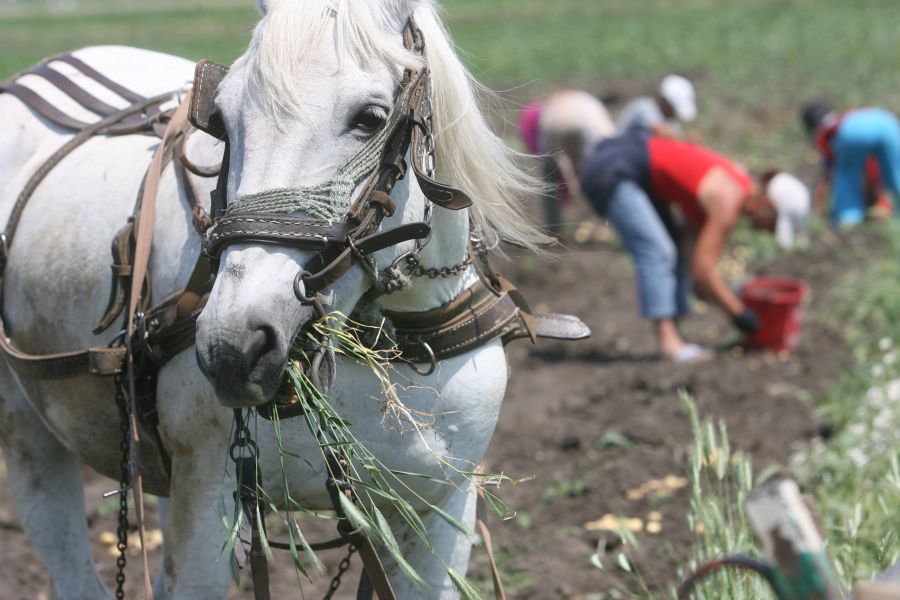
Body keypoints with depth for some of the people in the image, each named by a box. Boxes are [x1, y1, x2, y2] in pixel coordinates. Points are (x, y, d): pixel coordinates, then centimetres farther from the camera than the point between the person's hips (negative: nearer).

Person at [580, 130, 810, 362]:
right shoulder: (727, 203, -22)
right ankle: (667, 339, -20)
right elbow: (702, 271, -22)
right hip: (612, 171, -10)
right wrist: (739, 312, -12)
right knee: (656, 252, -18)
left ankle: (671, 337, 5)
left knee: (678, 249, 9)